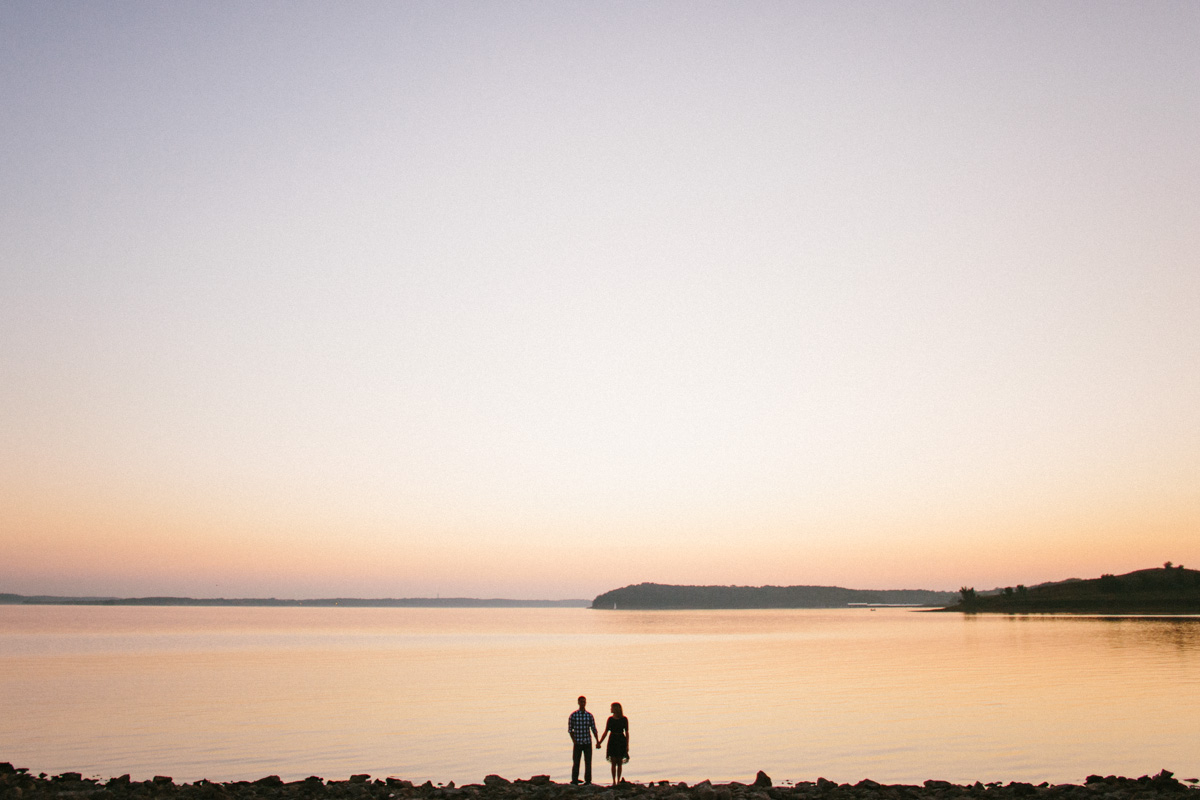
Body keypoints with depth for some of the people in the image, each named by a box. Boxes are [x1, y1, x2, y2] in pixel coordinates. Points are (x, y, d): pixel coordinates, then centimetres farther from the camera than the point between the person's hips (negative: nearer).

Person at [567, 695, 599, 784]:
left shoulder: (590, 716, 3)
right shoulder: (573, 715, -3)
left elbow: (594, 729, 7)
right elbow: (570, 729, 3)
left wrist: (597, 742, 2)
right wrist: (574, 740, -5)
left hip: (588, 743, 2)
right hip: (578, 743, -2)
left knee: (588, 762, 2)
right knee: (576, 763, 1)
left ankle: (588, 780, 12)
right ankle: (574, 780, 13)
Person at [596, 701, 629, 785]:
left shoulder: (624, 719, -1)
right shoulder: (610, 719, 4)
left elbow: (626, 733, 1)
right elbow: (606, 732, 7)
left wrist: (627, 745, -4)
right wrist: (599, 742, 1)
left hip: (621, 741, -1)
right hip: (612, 741, 1)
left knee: (619, 763, 3)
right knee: (613, 763, -1)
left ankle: (618, 781, 13)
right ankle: (614, 781, 7)